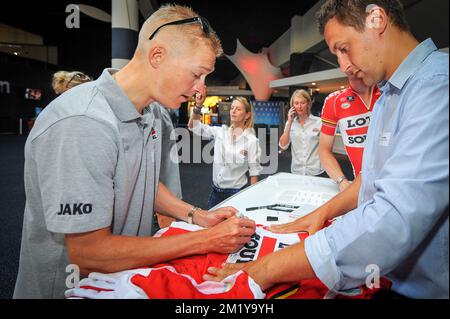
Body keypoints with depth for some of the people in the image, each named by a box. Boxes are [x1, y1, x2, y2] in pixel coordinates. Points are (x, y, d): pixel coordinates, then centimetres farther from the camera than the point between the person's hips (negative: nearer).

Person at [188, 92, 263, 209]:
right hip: (216, 191, 4)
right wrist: (198, 105, -16)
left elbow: (254, 171, -8)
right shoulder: (220, 132, 0)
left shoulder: (251, 140, -10)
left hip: (237, 192, -4)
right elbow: (193, 126, -1)